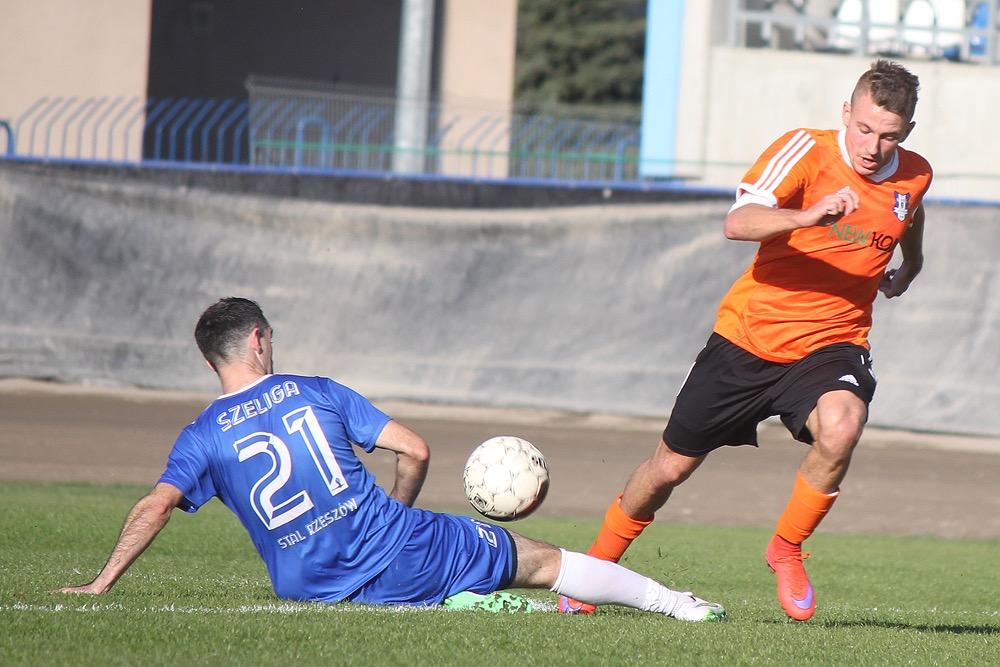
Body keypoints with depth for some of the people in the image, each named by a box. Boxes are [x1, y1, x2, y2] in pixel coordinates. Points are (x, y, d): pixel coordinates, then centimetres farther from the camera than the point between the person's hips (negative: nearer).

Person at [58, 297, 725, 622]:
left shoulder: (202, 438, 4)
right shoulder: (315, 392, 5)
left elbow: (156, 506, -11)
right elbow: (414, 450, 4)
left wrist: (102, 583, -4)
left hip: (311, 585, 0)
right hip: (401, 552, 0)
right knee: (542, 559, 11)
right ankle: (670, 601, 12)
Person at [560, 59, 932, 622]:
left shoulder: (915, 177, -3)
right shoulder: (806, 150, -17)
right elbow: (738, 223, -33)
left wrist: (909, 267, 41)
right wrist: (808, 215, -49)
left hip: (830, 344, 1)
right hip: (749, 337, -1)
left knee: (840, 428, -32)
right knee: (673, 465, 8)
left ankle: (787, 549, -7)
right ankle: (597, 565, 34)